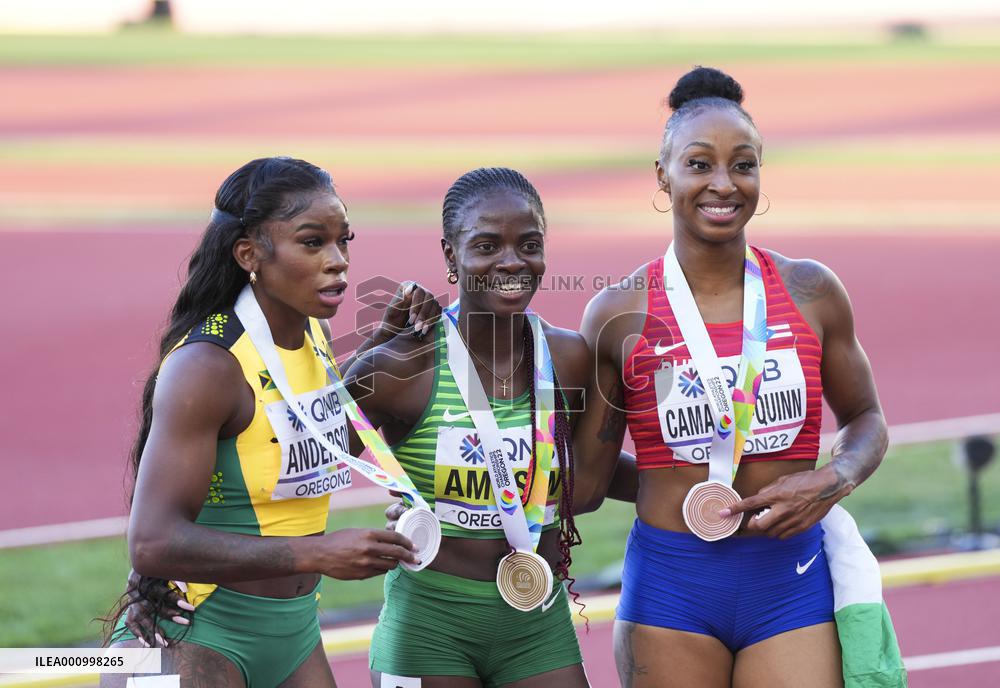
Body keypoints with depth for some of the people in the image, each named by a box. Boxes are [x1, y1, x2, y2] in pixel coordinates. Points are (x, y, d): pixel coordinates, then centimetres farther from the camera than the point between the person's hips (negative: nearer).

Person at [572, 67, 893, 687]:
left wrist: (832, 483, -1)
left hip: (791, 588, 1)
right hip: (669, 594, -1)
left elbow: (865, 419, 14)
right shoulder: (619, 315, -1)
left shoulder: (811, 294, 3)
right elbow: (585, 484, 7)